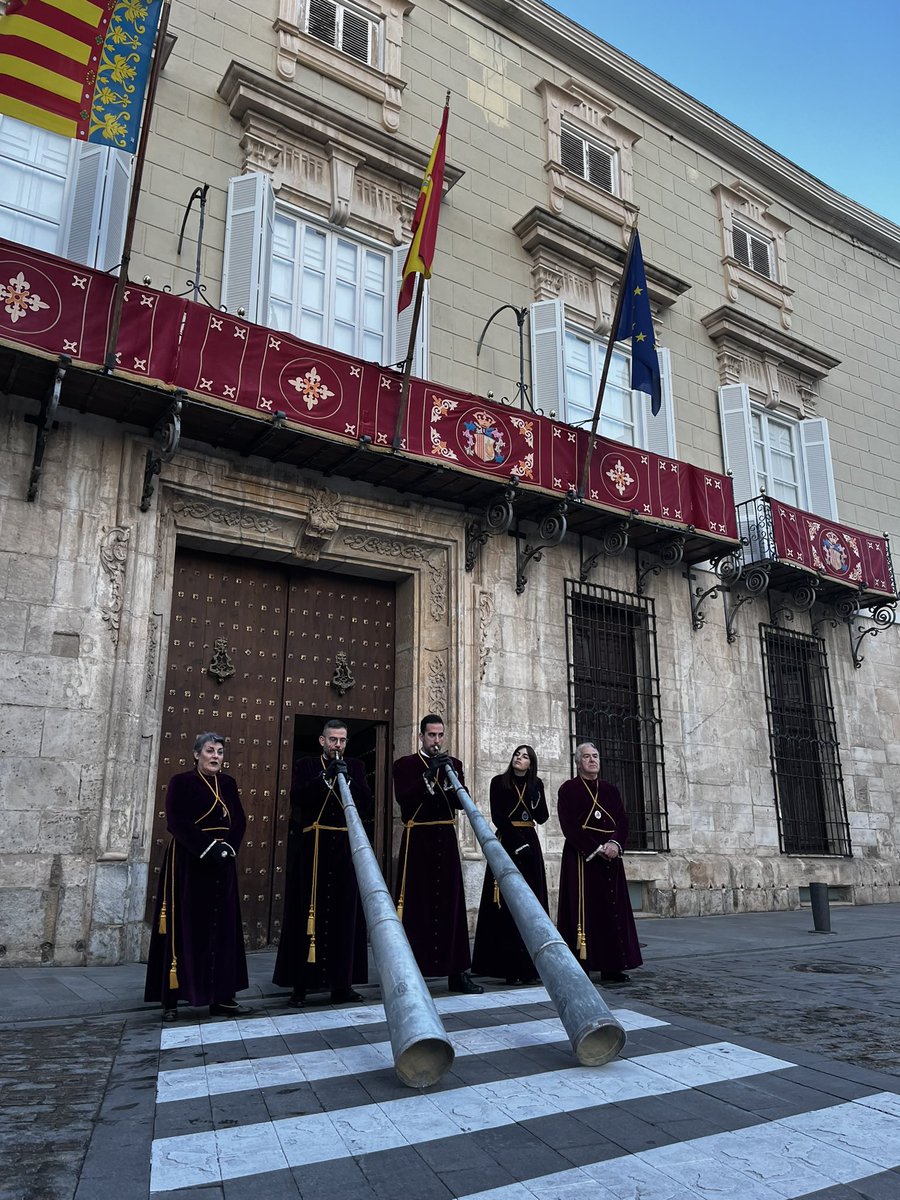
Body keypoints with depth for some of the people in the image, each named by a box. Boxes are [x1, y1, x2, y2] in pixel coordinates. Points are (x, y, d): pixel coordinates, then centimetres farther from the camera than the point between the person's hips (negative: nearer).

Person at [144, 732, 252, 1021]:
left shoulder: (228, 784, 11)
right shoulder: (181, 782, -3)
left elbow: (239, 821, 6)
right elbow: (176, 822, -13)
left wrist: (228, 847, -12)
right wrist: (207, 848, -20)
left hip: (222, 864, 5)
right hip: (188, 864, -5)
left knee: (222, 929, 3)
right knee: (184, 929, -1)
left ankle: (221, 997, 7)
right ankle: (171, 999, 7)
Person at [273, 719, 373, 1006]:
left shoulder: (355, 767, 14)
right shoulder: (305, 766, 10)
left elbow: (366, 806, 4)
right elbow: (297, 798, -7)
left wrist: (347, 779, -8)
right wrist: (324, 778, -15)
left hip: (345, 850, 2)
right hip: (311, 850, -1)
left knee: (344, 915, 1)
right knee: (307, 914, -1)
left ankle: (342, 983, 8)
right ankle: (301, 984, 5)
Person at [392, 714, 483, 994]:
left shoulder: (453, 764, 13)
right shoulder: (405, 764, 3)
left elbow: (461, 802, 5)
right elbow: (402, 798, -12)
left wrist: (451, 777, -13)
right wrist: (429, 774, -20)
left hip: (446, 839, 3)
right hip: (418, 840, -3)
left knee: (451, 903, 3)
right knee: (416, 904, -4)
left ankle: (458, 971, 7)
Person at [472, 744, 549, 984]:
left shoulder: (536, 784, 12)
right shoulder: (499, 782, 1)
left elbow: (542, 818, 7)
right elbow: (497, 817, -7)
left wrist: (536, 802, -13)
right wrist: (518, 843, -14)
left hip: (530, 844, 4)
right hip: (506, 843, -4)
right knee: (507, 903, -8)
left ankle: (528, 965, 5)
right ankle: (509, 965, -6)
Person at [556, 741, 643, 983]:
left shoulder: (610, 790, 15)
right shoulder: (569, 789, 0)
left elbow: (623, 821, 7)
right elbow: (569, 825, -9)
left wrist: (615, 844, -13)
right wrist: (596, 849, -16)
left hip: (610, 858, 5)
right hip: (581, 857, -5)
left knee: (613, 910, 4)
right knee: (583, 910, -5)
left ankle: (611, 968, 10)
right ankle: (581, 967, -1)